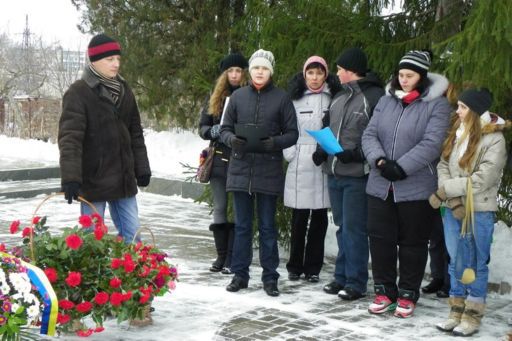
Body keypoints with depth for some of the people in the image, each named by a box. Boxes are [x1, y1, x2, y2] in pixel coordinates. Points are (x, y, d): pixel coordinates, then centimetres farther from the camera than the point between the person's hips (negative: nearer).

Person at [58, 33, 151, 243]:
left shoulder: (124, 91, 10)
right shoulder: (78, 92, -10)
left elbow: (135, 133, 17)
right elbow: (69, 138, -18)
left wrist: (142, 167, 15)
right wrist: (70, 177, -28)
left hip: (124, 179, 6)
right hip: (93, 180, -6)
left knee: (132, 236, 10)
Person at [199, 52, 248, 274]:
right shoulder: (216, 98, 12)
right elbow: (202, 127, 13)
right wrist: (214, 131, -7)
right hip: (219, 161, 4)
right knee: (220, 209, 8)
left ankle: (232, 258, 3)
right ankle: (221, 255, 17)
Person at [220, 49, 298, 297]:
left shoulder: (281, 98, 0)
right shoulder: (238, 96, 6)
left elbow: (292, 133, 1)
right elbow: (224, 128, 10)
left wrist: (275, 142, -18)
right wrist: (232, 139, -12)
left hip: (269, 171, -2)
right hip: (240, 168, 2)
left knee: (268, 227, 6)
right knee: (242, 225, 9)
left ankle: (270, 277, 15)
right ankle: (240, 274, 19)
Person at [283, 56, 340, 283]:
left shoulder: (333, 98, 6)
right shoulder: (295, 98, 6)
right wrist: (290, 153, -4)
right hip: (300, 167, 0)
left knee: (319, 218, 6)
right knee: (299, 218, 4)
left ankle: (313, 268, 15)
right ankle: (295, 266, 15)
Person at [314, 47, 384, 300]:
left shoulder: (374, 97, -9)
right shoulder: (339, 97, 17)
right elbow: (328, 128, 24)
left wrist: (357, 153, -21)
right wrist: (322, 150, 7)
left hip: (357, 175, -8)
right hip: (334, 173, 8)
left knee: (354, 229, -4)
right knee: (342, 227, 14)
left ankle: (356, 282, 5)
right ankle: (342, 277, 23)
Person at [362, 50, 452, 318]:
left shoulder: (436, 104, -5)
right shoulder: (386, 101, 10)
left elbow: (431, 144, -16)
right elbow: (369, 135, 5)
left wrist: (401, 167, -21)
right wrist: (380, 160, -14)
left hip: (416, 188, -4)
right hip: (380, 186, 4)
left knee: (413, 242, 7)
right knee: (380, 239, 9)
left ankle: (408, 294, 21)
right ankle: (384, 291, 23)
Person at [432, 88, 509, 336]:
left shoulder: (494, 139, -9)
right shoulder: (456, 133, 10)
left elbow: (482, 179, -16)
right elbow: (443, 166, 3)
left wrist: (445, 190, -14)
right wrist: (452, 199, -11)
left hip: (479, 211, -5)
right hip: (453, 209, 5)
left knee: (476, 264, 3)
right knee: (456, 262, 11)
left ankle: (473, 315, 13)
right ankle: (457, 312, 22)